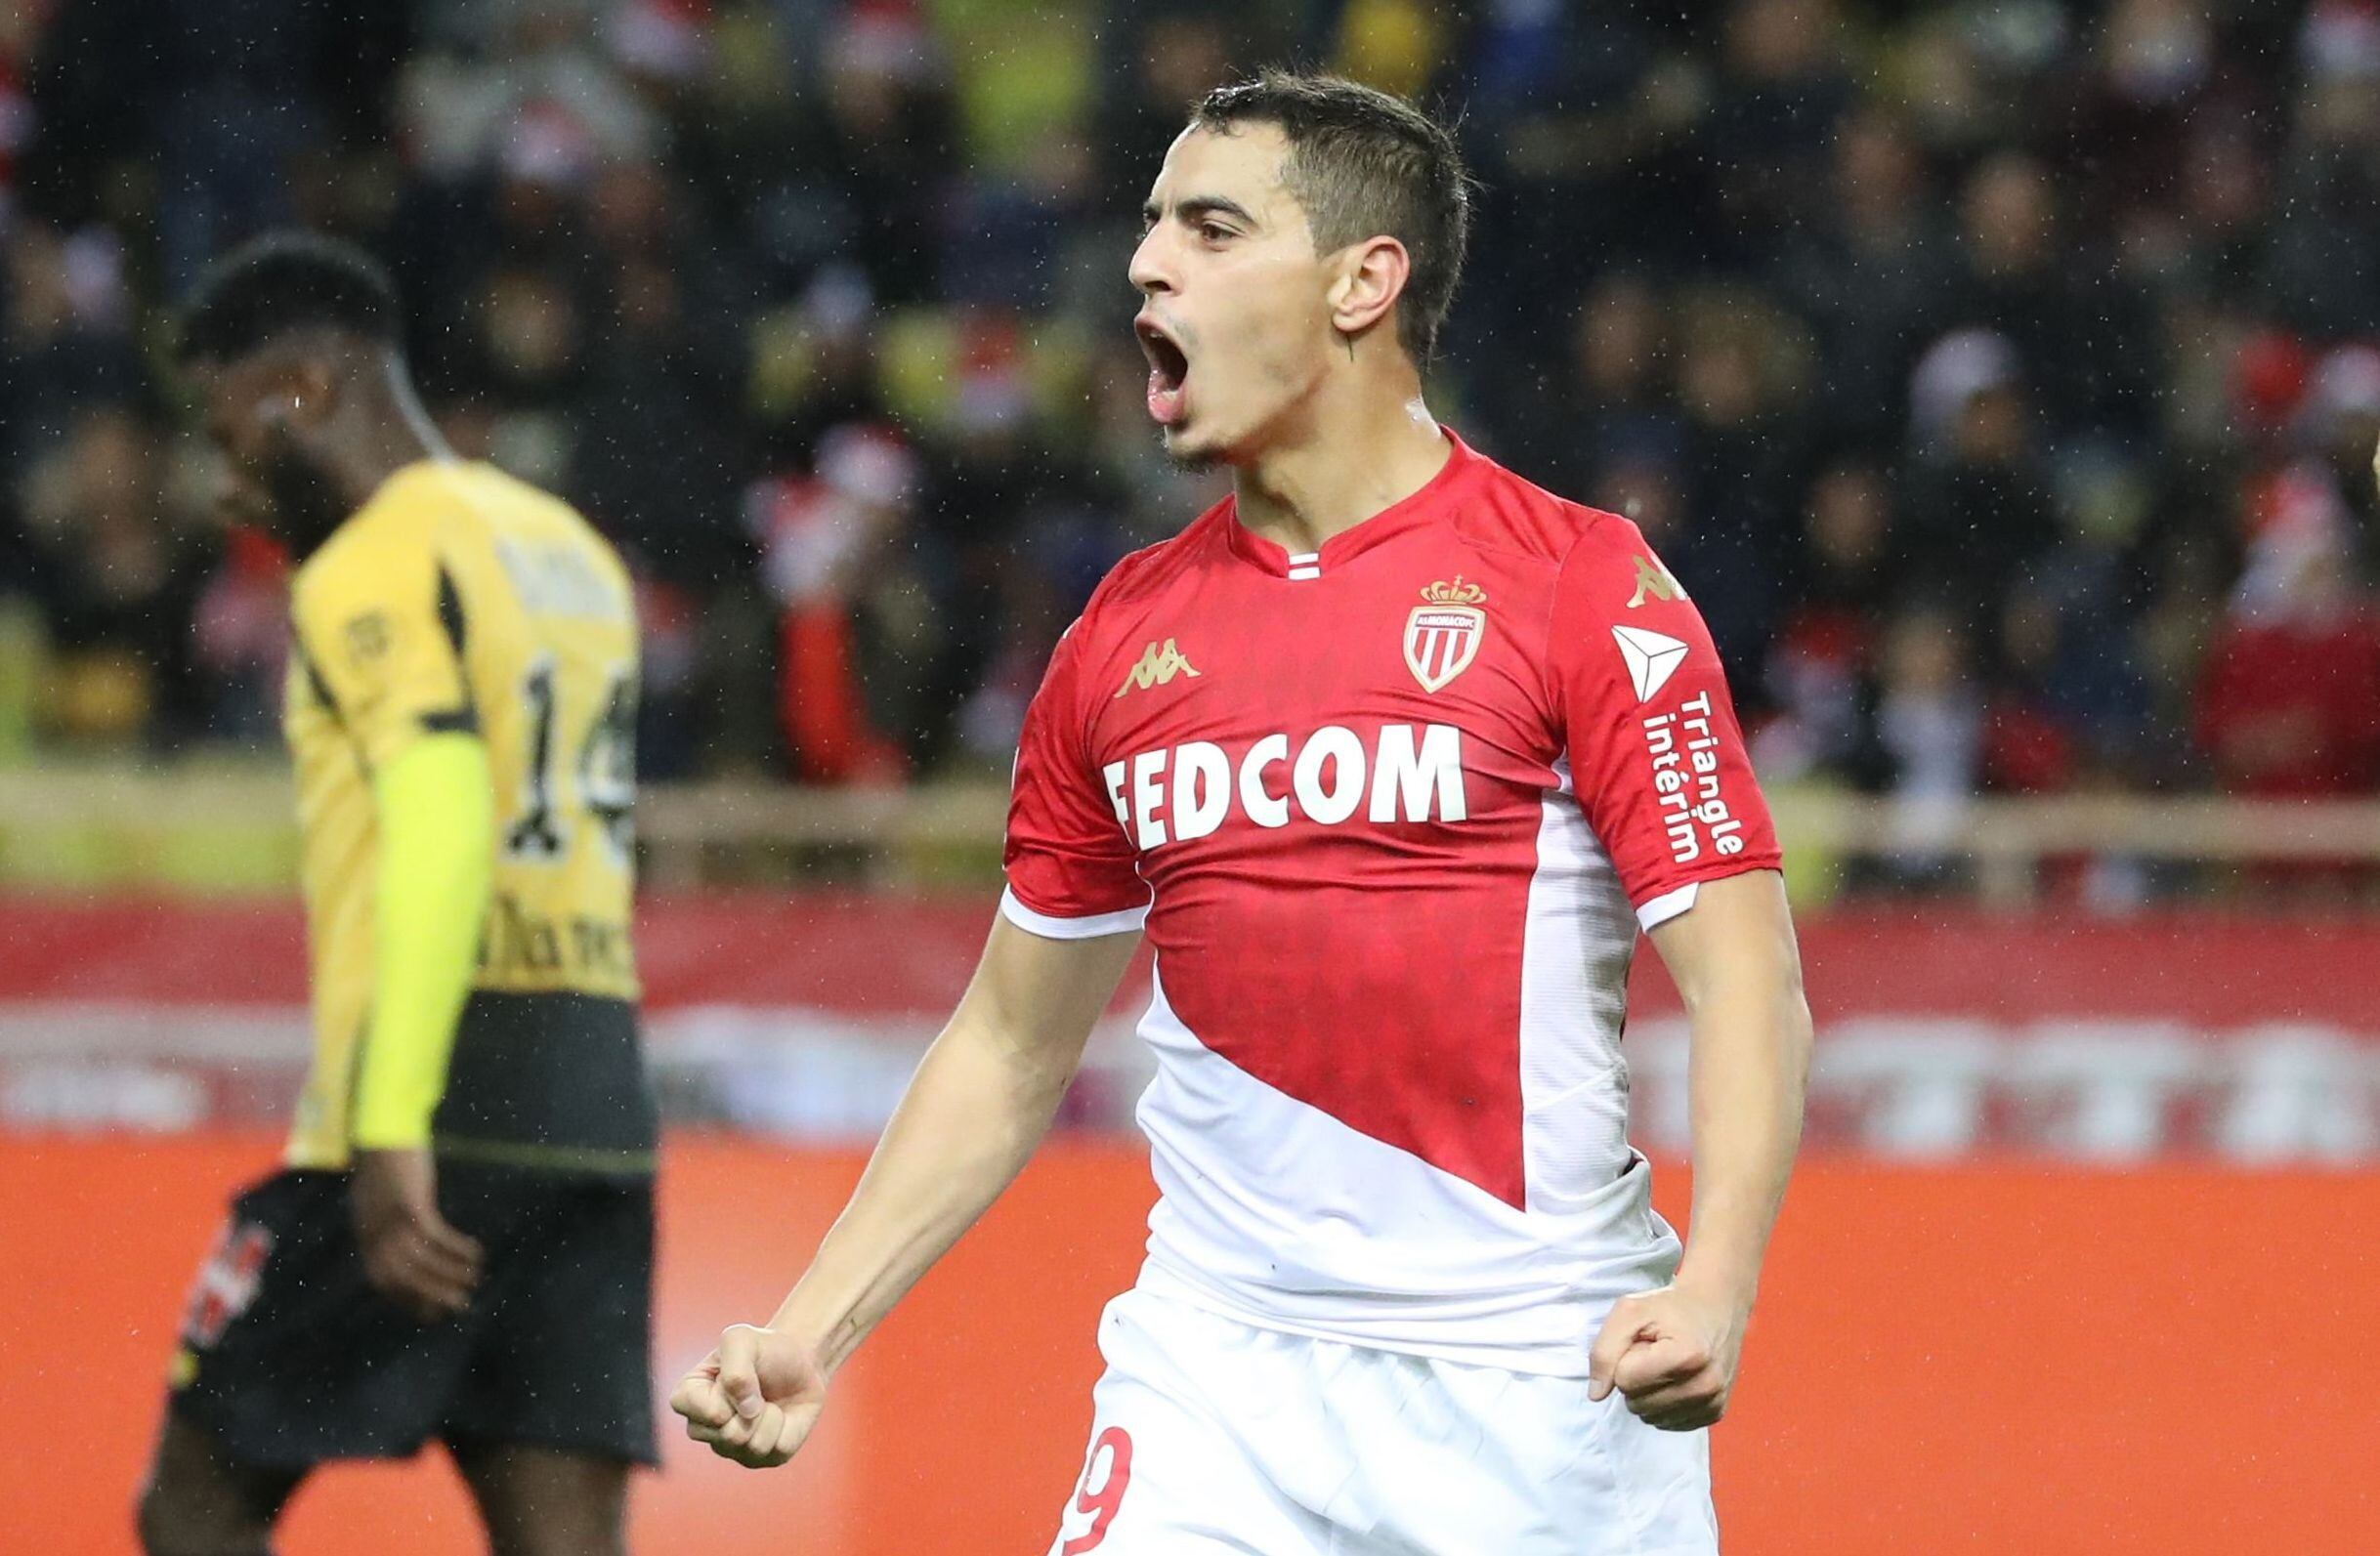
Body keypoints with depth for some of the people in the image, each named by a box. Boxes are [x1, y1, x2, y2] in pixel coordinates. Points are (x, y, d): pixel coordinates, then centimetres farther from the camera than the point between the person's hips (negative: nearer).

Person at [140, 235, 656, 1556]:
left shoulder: (375, 569, -7)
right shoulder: (574, 554, 20)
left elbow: (445, 828, -21)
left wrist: (391, 1131, -28)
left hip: (437, 1111, -8)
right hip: (599, 1118, 8)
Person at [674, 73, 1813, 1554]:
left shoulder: (1586, 586, -3)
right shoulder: (1126, 634, 10)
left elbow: (1748, 980, -8)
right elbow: (1013, 1047, 18)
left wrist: (1714, 1284, -24)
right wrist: (809, 1332, 10)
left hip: (1543, 1378, -3)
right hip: (1221, 1366, 3)